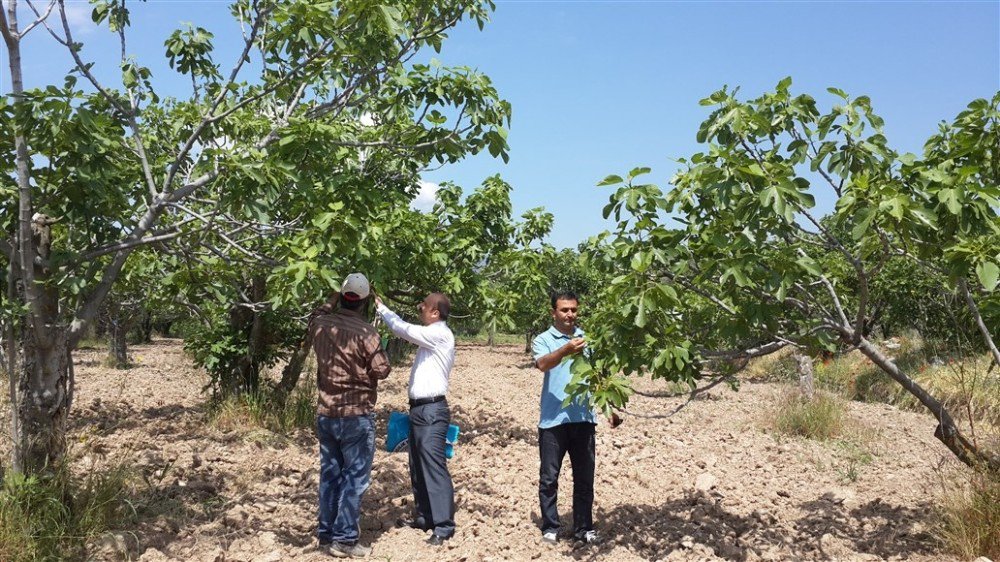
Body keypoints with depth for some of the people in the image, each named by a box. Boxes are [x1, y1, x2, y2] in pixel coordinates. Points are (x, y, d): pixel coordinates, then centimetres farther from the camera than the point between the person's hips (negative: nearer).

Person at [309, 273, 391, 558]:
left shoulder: (321, 325, 1)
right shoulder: (366, 332, -16)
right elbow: (382, 370, -11)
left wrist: (333, 299, 32)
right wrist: (378, 353, 6)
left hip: (326, 414, 6)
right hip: (356, 416, -6)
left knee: (329, 474, 13)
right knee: (355, 477, 2)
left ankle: (326, 535, 20)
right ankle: (344, 538, 4)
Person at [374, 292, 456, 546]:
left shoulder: (440, 334, -13)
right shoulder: (431, 336, 17)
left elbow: (403, 329, -13)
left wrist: (381, 307, -3)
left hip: (432, 410, -10)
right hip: (420, 409, 10)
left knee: (434, 467, -9)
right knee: (418, 467, 15)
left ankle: (444, 526, -5)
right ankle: (424, 517, 26)